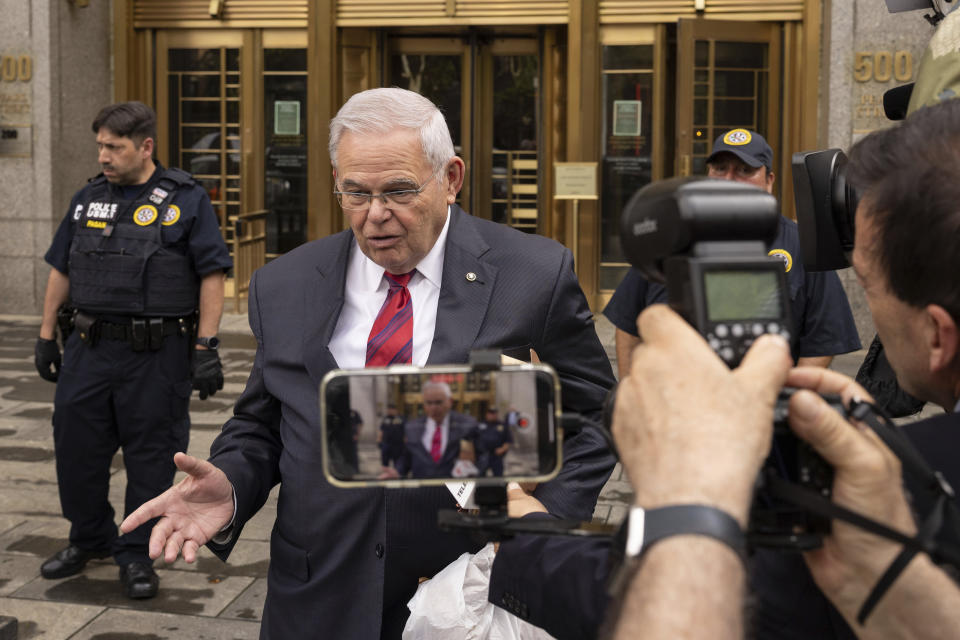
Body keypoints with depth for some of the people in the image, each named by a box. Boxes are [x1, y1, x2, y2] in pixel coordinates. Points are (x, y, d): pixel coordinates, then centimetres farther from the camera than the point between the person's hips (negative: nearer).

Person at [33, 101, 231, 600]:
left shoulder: (186, 201, -4)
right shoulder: (87, 199, 10)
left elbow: (212, 275, -8)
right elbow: (61, 270, 16)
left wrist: (205, 346, -13)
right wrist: (46, 334, 14)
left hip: (157, 353, -4)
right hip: (90, 348, 5)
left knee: (150, 458, 4)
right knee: (75, 448, 10)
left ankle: (136, 553, 20)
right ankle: (89, 539, 31)